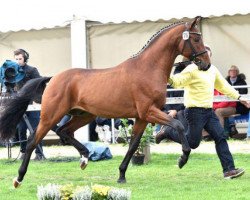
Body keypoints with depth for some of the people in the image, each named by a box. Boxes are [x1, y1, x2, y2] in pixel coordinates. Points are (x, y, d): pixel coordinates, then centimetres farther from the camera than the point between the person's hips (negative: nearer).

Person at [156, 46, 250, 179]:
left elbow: (223, 86, 25)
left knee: (221, 138, -3)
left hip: (208, 111, 7)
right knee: (193, 142, -2)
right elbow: (177, 81, -21)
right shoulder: (192, 70, -10)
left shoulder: (213, 70, 13)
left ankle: (229, 169, -4)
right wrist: (169, 79, -44)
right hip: (195, 111, -7)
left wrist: (238, 97, 27)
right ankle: (167, 132, 19)